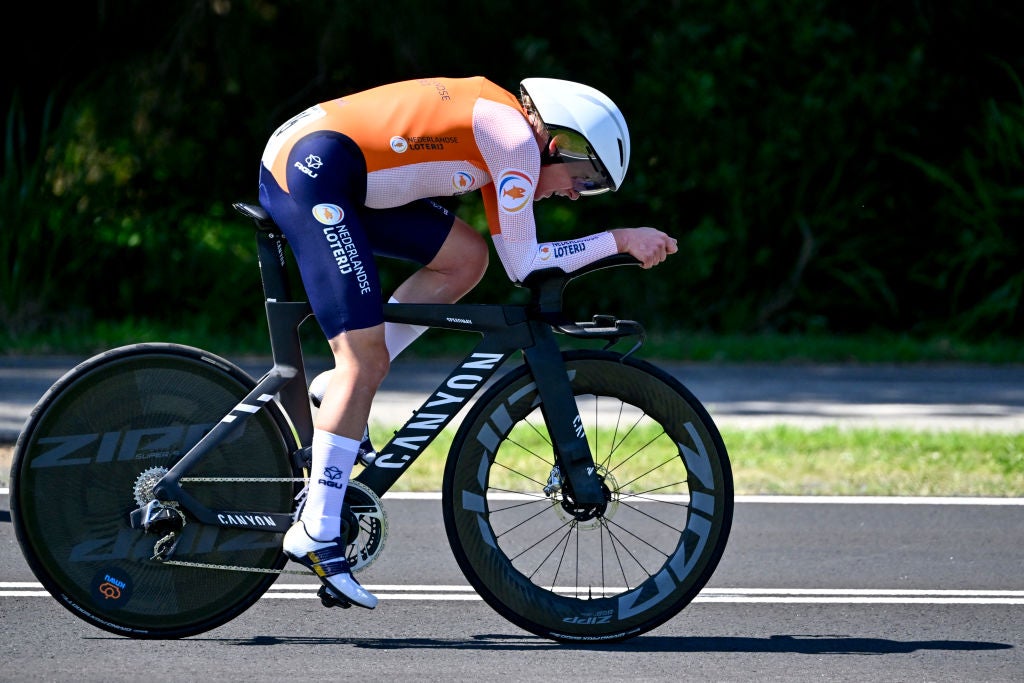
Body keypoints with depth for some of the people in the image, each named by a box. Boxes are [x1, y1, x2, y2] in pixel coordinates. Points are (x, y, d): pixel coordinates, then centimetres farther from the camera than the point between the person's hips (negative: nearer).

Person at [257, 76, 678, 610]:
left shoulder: (500, 128, 21)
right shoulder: (517, 142, -7)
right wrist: (621, 240, 0)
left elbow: (515, 257, 26)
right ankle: (317, 534, -15)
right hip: (312, 171, -10)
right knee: (366, 360, -12)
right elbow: (523, 265, -5)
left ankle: (342, 390, 9)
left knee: (465, 256, 12)